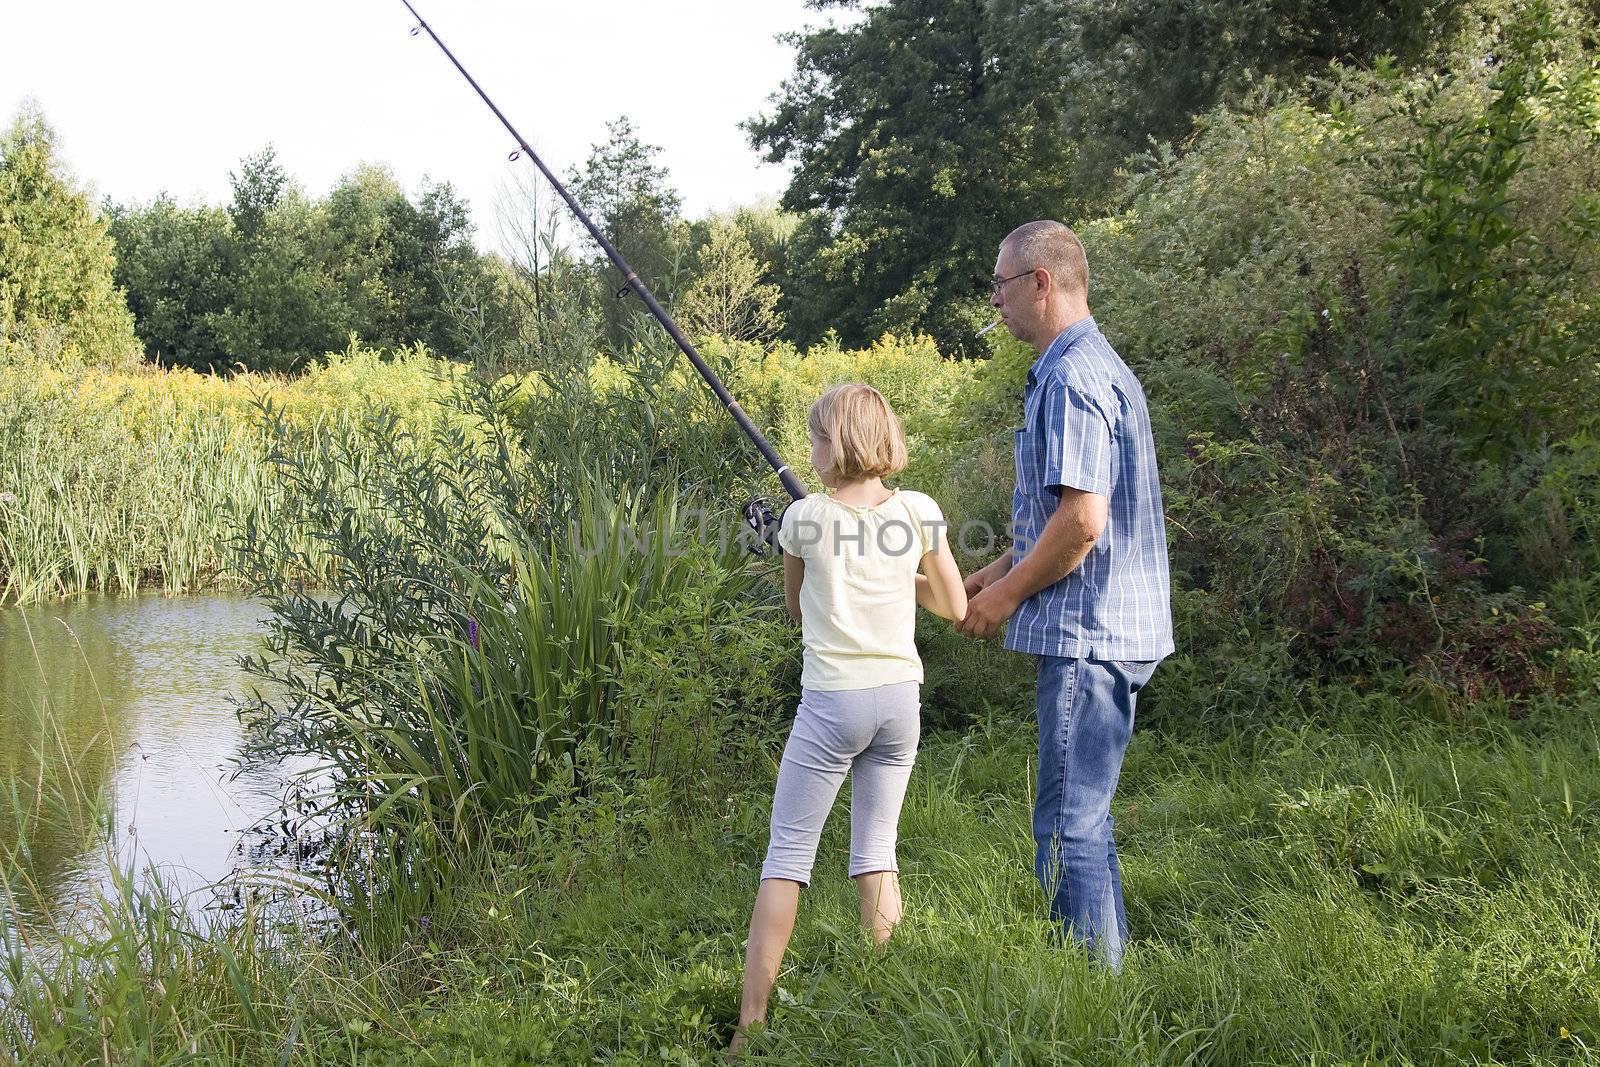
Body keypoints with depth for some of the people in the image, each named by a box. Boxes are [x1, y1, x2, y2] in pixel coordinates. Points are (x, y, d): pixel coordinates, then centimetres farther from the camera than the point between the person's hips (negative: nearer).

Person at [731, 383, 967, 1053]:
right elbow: (954, 606, 8)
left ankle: (750, 1022, -4)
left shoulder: (804, 519, -6)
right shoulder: (919, 513, -2)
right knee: (876, 852, 12)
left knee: (788, 853, -1)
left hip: (831, 698, -3)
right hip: (899, 697, 3)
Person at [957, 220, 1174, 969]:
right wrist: (999, 571, 21)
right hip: (1103, 630, 11)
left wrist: (1007, 595, -11)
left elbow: (1083, 520, -24)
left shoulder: (1074, 378, -16)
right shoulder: (1090, 366, 18)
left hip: (1086, 634, -11)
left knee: (1068, 826, -6)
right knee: (1084, 819, 16)